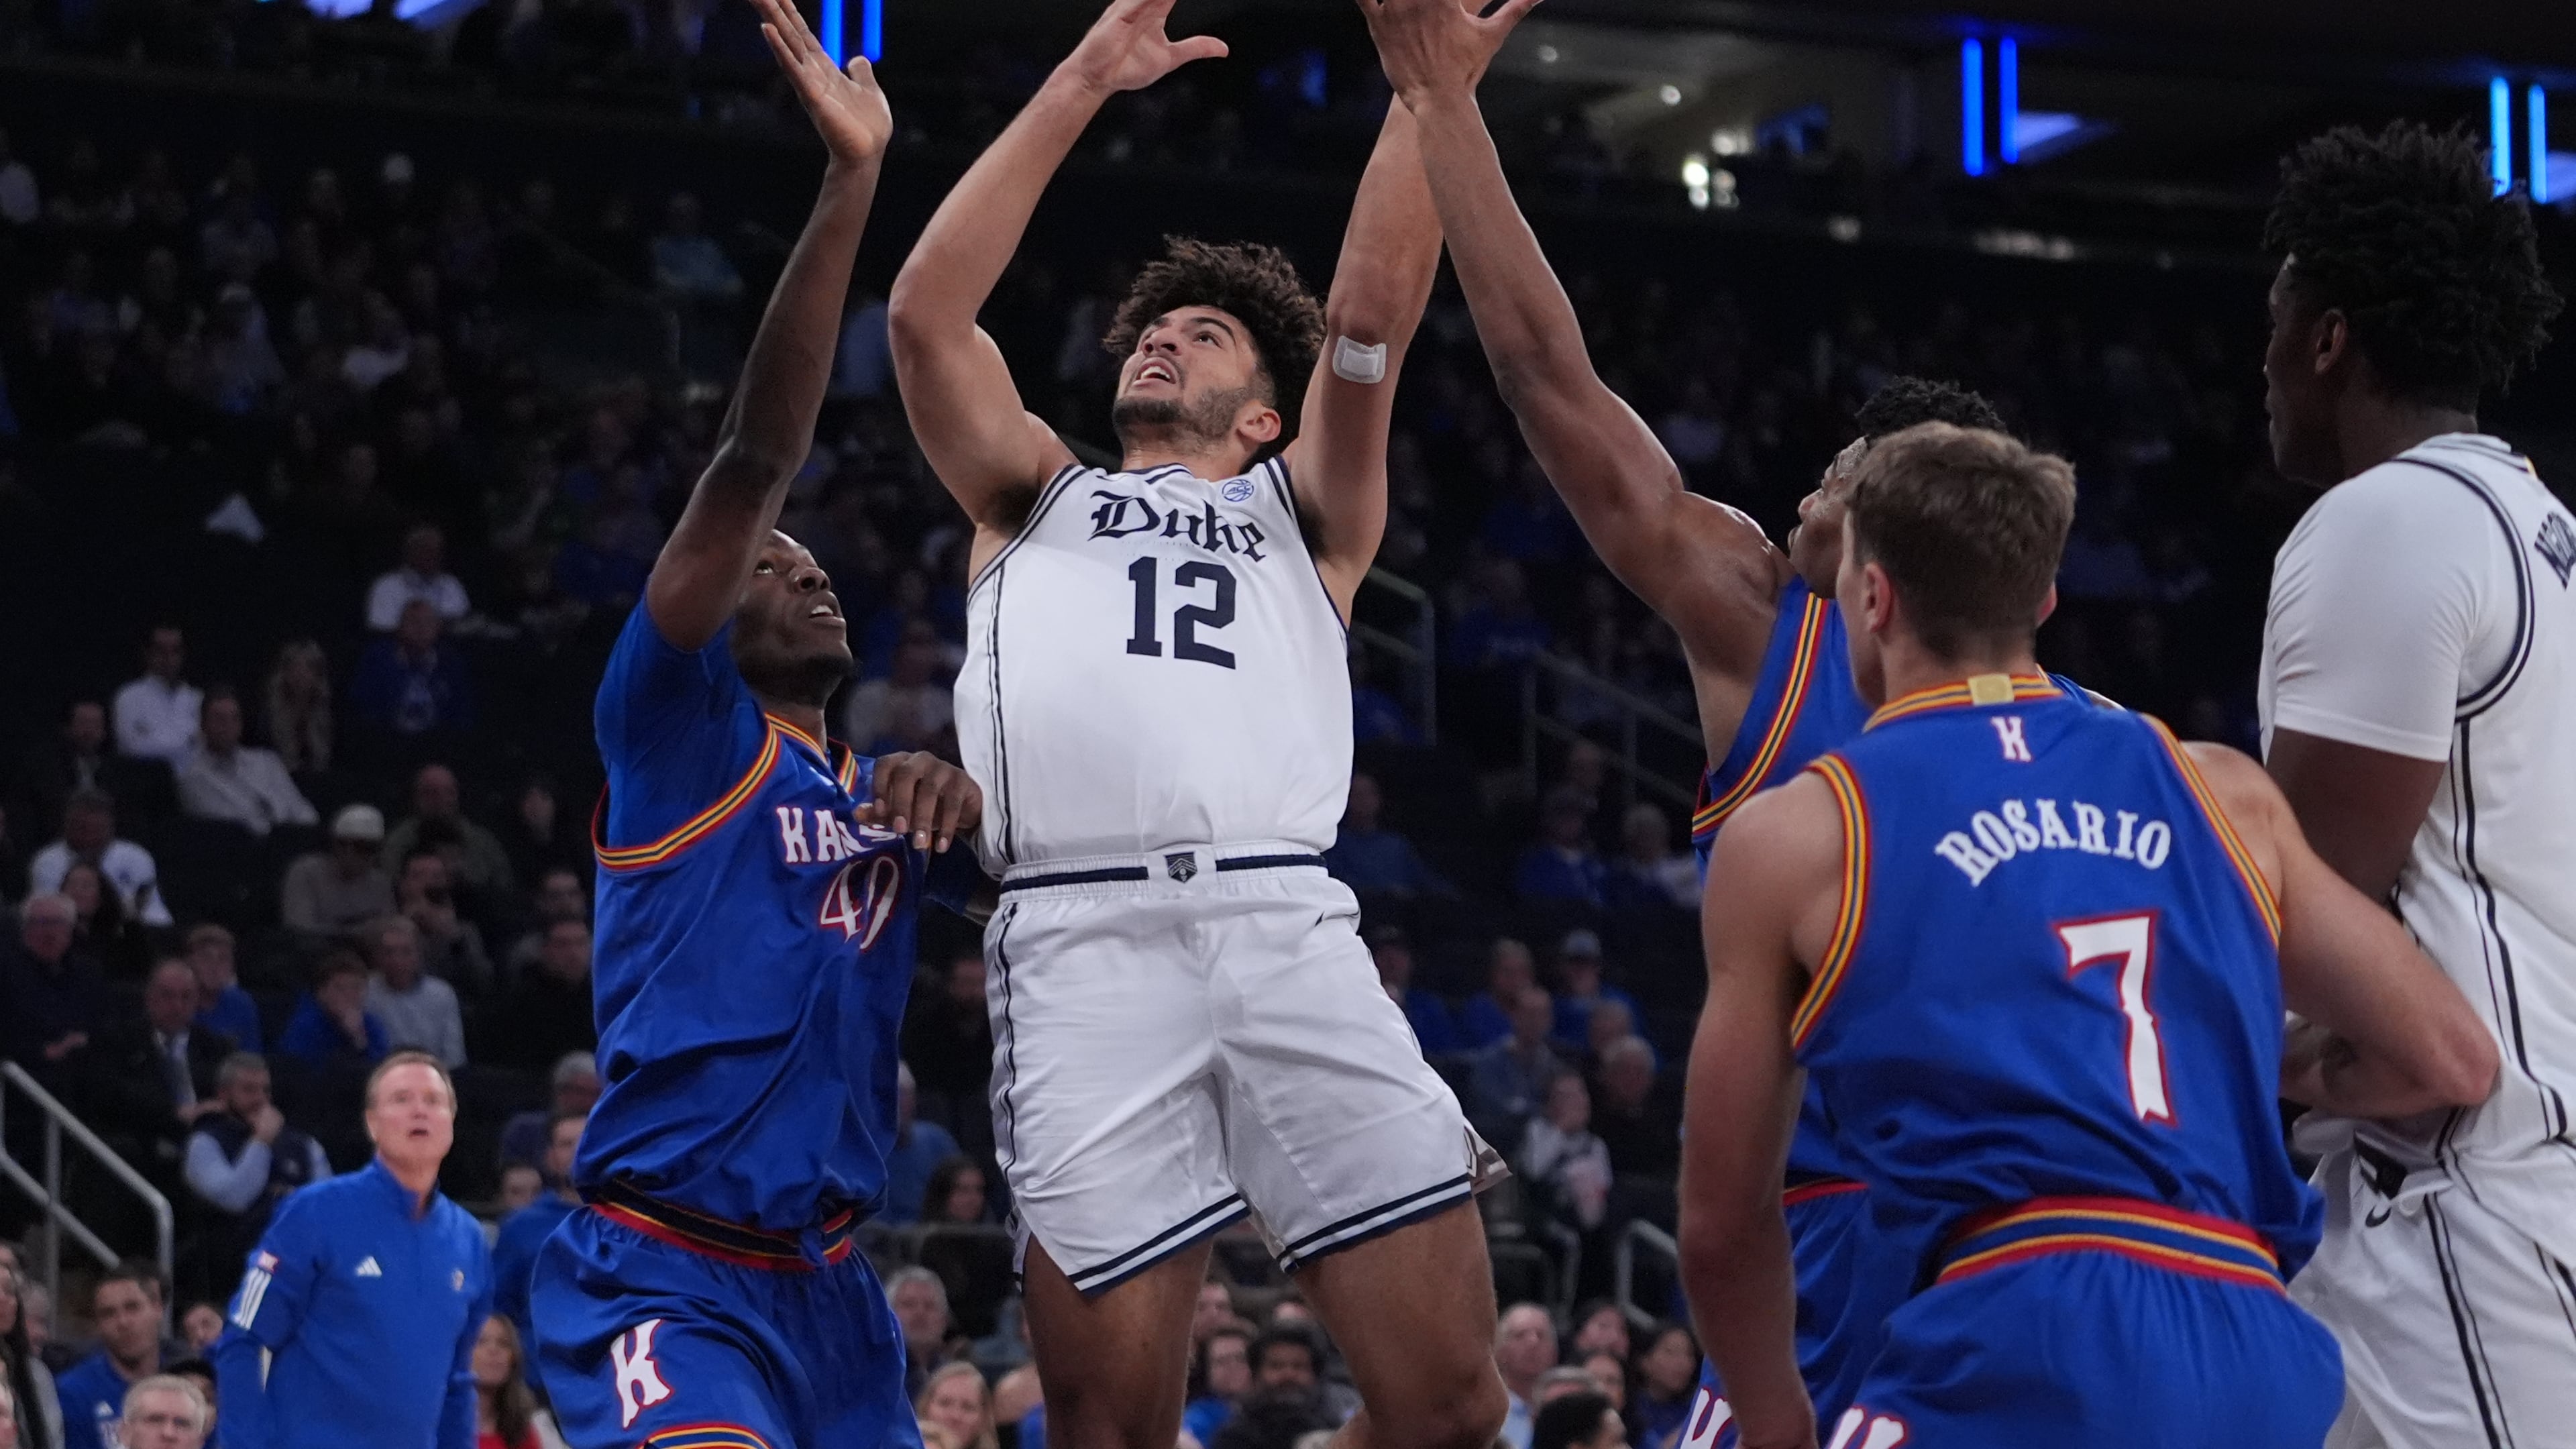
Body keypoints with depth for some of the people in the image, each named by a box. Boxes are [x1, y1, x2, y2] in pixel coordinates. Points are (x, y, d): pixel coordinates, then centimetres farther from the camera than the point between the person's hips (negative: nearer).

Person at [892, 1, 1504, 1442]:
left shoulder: (1300, 515, 28)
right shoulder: (1036, 498, 29)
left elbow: (1375, 312, 14)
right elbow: (926, 311, 15)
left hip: (1289, 930, 1)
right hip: (1085, 946, 0)